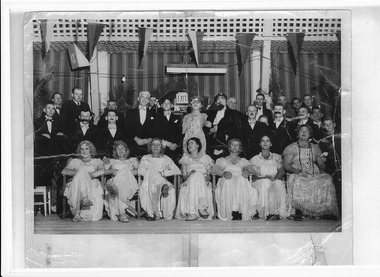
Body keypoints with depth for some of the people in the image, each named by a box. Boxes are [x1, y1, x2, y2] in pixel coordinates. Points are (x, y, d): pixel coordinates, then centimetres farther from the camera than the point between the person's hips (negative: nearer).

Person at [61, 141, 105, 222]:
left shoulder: (97, 161, 26)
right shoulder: (75, 161, 28)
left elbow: (102, 171, 2)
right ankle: (85, 198, -50)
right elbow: (64, 171, 8)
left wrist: (90, 175, -14)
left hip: (92, 186, -1)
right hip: (77, 186, 1)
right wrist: (78, 173, -9)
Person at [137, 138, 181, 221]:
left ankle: (167, 214, -44)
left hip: (163, 181, 1)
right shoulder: (145, 158, 24)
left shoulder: (166, 159, 25)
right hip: (149, 181, -1)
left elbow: (178, 171, 10)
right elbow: (140, 171, 4)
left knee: (171, 190, -37)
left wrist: (164, 173, -6)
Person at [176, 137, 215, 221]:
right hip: (189, 183, 0)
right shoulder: (185, 158, 22)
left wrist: (207, 178, -12)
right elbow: (184, 176, 11)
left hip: (204, 185, 0)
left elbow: (208, 176, 12)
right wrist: (189, 175, -11)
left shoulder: (205, 158, 19)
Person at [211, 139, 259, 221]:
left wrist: (247, 172, -17)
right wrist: (224, 173, -14)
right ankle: (233, 212, -43)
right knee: (228, 184, -39)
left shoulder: (243, 161, 30)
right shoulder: (222, 160, 27)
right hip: (226, 182, -1)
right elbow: (213, 170, 7)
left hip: (241, 181, 1)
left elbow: (251, 170, 9)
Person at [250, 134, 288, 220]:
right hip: (260, 183, -1)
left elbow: (282, 171, 5)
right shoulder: (255, 159, 17)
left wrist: (275, 177, -16)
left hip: (275, 181, 1)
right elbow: (255, 174, 3)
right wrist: (265, 177, -18)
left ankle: (279, 213, -42)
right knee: (265, 182, -38)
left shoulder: (277, 157, 22)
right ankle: (267, 213, -42)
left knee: (279, 183, -36)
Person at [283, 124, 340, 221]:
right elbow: (286, 165, 2)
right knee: (297, 181, -38)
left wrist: (322, 169, -4)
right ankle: (298, 211, -33)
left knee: (327, 179, -27)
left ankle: (327, 211, -25)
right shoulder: (291, 148, 12)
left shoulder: (315, 147, 24)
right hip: (297, 174, -3)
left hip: (314, 174, 3)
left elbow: (321, 164, 20)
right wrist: (298, 171, -15)